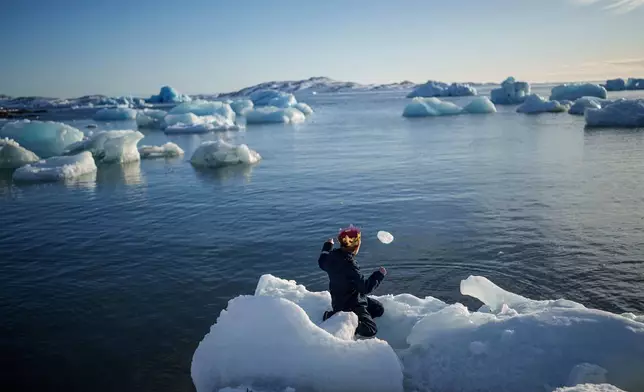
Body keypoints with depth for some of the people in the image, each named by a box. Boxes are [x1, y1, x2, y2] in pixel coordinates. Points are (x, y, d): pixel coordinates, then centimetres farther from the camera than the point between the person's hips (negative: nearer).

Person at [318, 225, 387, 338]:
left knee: (379, 309, 18)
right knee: (370, 330, -11)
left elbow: (322, 262, 16)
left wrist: (327, 246, 31)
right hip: (349, 305, -9)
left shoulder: (332, 255, -9)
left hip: (340, 298, 9)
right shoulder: (349, 265, -33)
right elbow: (365, 287, -29)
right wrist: (379, 274, -15)